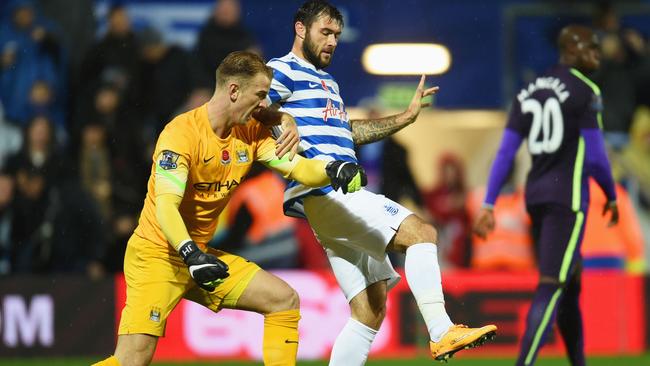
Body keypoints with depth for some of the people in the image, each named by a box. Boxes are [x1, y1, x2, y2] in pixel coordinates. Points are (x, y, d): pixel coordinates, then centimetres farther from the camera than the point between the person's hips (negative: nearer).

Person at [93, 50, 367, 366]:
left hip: (201, 254, 8)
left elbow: (298, 168, 0)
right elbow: (165, 207, -27)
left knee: (285, 300, 3)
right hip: (156, 254, -8)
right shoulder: (182, 133, -19)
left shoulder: (251, 133, 3)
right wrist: (191, 255, -41)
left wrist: (334, 171, -22)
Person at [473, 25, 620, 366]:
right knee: (551, 285, -12)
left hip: (535, 194, 8)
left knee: (571, 282, 18)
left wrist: (488, 204, 8)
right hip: (568, 197, -8)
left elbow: (505, 152, 9)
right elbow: (595, 156, -10)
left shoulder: (529, 92, 13)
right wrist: (611, 197, 6)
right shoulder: (584, 91, -8)